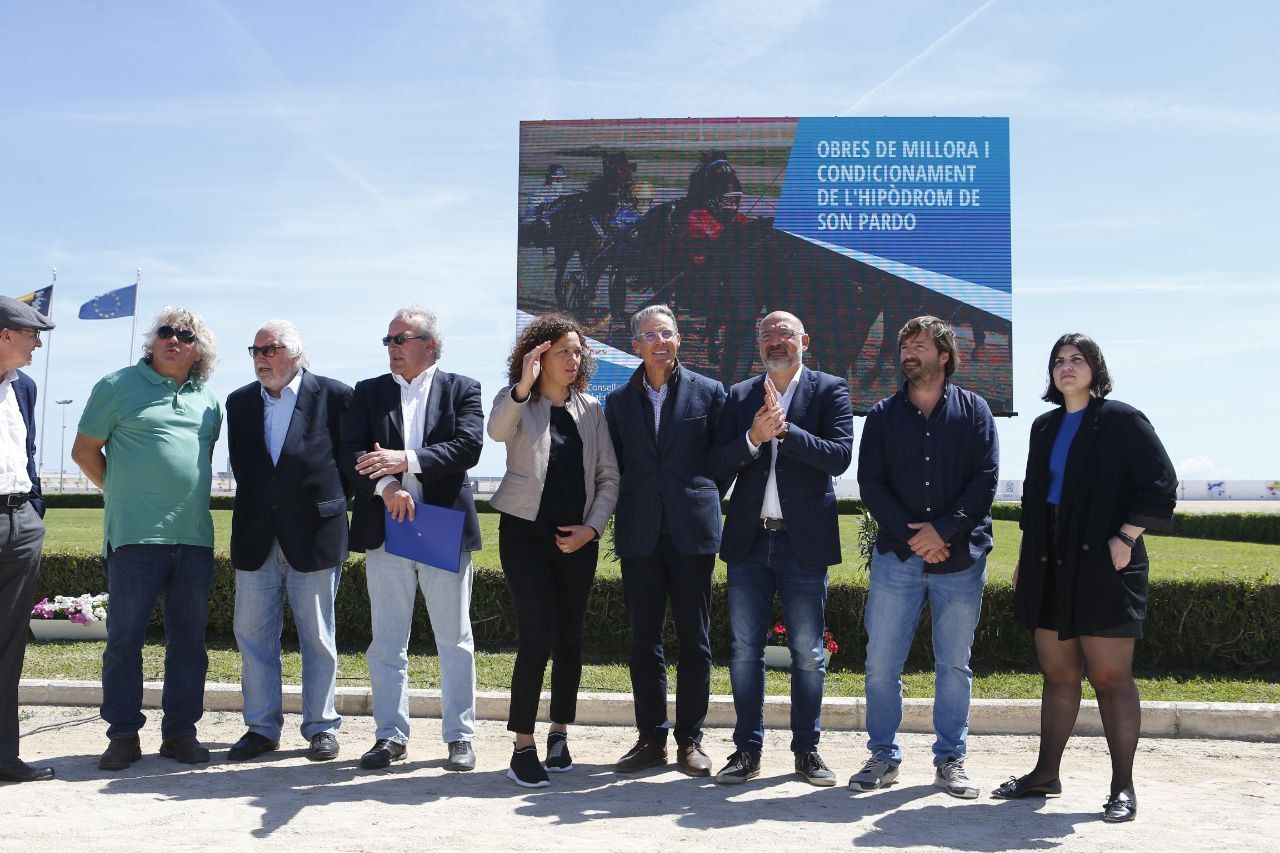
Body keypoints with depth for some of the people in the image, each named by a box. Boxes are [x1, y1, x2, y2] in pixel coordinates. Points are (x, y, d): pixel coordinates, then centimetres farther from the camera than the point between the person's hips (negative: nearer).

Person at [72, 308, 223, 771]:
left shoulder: (208, 400, 13)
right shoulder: (118, 385, 2)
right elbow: (85, 450, 5)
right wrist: (122, 493, 7)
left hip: (195, 536, 4)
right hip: (136, 536, -4)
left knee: (189, 638, 7)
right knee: (125, 636, 1)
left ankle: (180, 731, 16)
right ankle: (123, 735, 10)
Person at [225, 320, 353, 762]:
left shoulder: (334, 396, -4)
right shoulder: (239, 402, 10)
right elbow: (240, 465, 17)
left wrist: (332, 503, 2)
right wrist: (256, 508, 10)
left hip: (313, 536, -4)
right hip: (256, 539, 4)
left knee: (317, 638, 4)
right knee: (253, 635, 8)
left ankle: (321, 727, 16)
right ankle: (262, 727, 19)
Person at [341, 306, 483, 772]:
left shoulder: (462, 389, 5)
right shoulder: (368, 392, 11)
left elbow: (469, 446, -10)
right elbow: (352, 452, -1)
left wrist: (407, 460, -19)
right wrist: (387, 486, -18)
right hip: (385, 529, 2)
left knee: (455, 640, 5)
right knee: (386, 641, 8)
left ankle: (459, 737, 14)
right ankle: (391, 735, 18)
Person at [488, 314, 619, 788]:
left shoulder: (591, 409, 9)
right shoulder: (516, 402, -1)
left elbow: (609, 475, 7)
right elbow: (498, 431, -25)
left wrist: (592, 527, -5)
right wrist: (523, 386, -41)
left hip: (578, 537, 4)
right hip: (526, 533, -3)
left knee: (569, 638, 8)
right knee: (536, 639, -10)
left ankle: (560, 734, 22)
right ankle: (523, 747, -2)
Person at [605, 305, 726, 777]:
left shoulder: (708, 392, 3)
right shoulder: (619, 400, 10)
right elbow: (614, 465, 14)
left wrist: (701, 498, 1)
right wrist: (630, 509, 5)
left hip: (692, 530, -2)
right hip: (640, 534, 2)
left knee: (695, 640, 3)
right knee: (644, 640, 7)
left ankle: (689, 740, 13)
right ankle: (651, 738, 17)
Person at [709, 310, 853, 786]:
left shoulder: (829, 391, 1)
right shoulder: (739, 397, 9)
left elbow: (839, 456, -12)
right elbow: (718, 466, 1)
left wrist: (784, 429, -18)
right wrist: (753, 437, -16)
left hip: (804, 540, -2)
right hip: (748, 539, 3)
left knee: (808, 654, 5)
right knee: (745, 651, 7)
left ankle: (807, 750, 18)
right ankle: (747, 750, 17)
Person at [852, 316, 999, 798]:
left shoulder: (973, 410, 5)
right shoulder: (883, 415, 9)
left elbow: (985, 480, -3)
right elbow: (870, 484, 2)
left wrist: (942, 530, -14)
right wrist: (911, 534, -10)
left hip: (960, 557, -1)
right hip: (897, 556, 1)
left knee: (954, 665, 7)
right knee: (881, 662, 1)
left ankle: (950, 761, 19)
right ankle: (883, 757, 15)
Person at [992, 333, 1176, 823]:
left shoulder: (1122, 420, -3)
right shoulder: (1044, 427, 15)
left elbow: (1160, 484, -8)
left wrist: (1127, 537, -15)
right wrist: (1026, 558, 17)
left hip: (1103, 567, -6)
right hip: (1050, 568, 6)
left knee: (1110, 677, -3)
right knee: (1058, 675, 11)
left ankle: (1123, 787, 5)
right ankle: (1046, 774, 19)